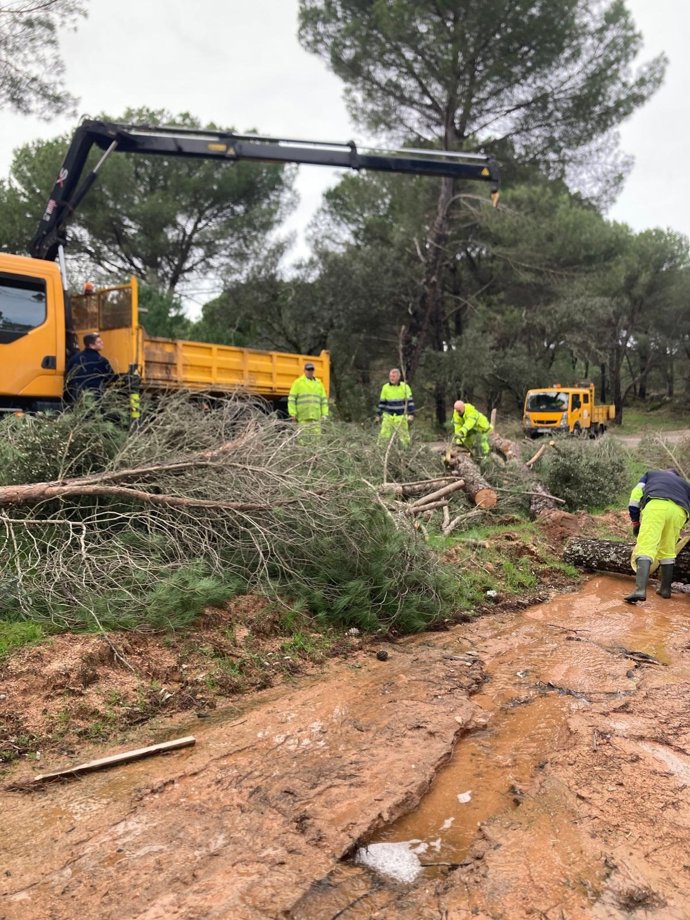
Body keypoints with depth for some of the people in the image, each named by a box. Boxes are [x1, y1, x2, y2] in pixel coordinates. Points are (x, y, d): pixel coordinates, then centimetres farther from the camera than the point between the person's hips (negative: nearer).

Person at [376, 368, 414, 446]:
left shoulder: (405, 387, -4)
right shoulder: (385, 387, 3)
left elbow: (410, 401, -2)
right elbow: (382, 402, 10)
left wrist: (411, 415, -9)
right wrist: (378, 415, 10)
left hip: (401, 417, -2)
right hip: (388, 417, 2)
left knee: (404, 437, 0)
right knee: (383, 437, -5)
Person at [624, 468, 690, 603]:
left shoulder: (651, 473, 36)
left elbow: (636, 495, 21)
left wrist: (635, 522, 23)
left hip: (656, 506, -3)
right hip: (679, 511, 3)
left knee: (646, 547, -13)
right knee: (668, 551, 19)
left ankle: (640, 590, -28)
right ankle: (665, 588, 23)